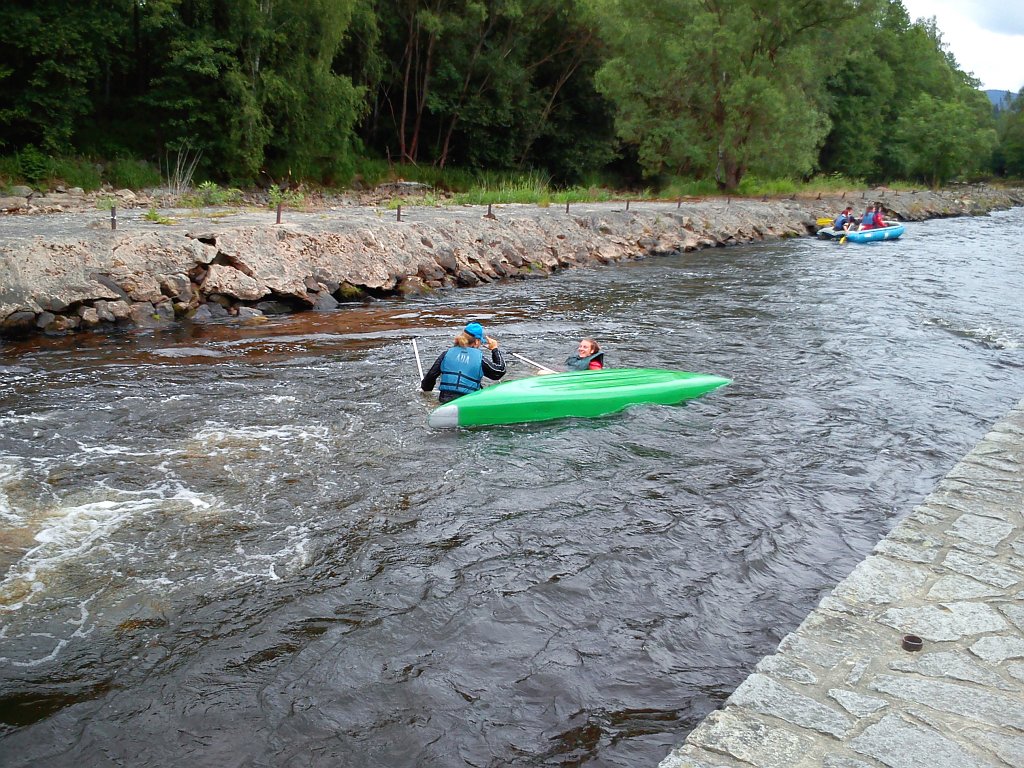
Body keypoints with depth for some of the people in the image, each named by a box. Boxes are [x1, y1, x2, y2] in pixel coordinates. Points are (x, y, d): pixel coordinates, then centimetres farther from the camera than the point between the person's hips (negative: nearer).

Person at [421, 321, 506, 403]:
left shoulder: (447, 354, 6)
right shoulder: (479, 358, -1)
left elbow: (431, 375, 10)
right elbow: (500, 370, 12)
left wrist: (425, 388, 30)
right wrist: (495, 349, 22)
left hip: (445, 400, 3)